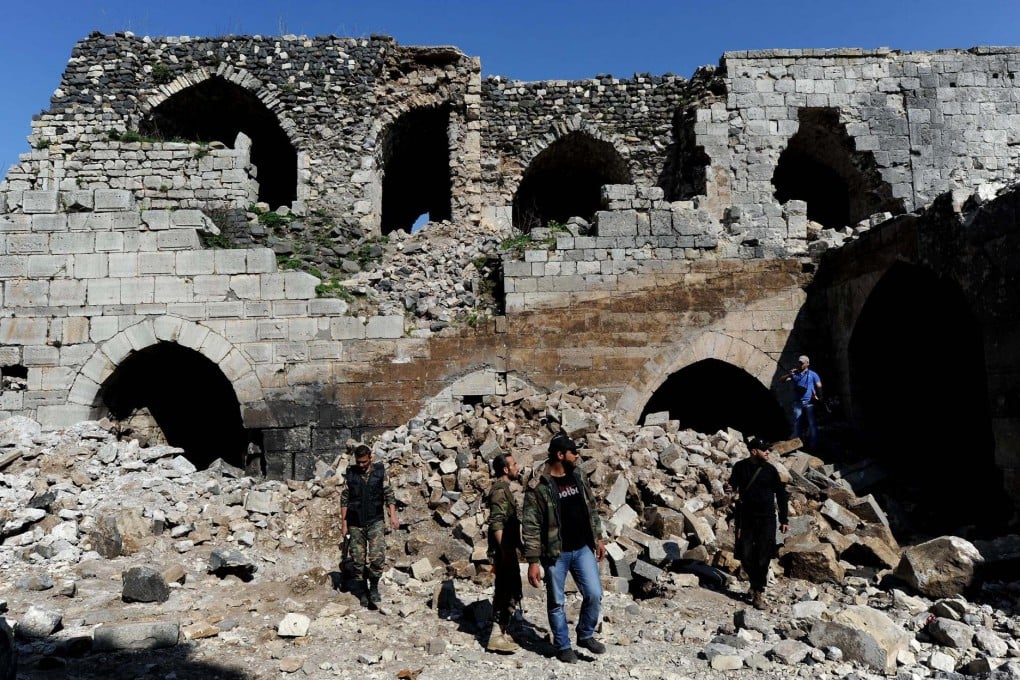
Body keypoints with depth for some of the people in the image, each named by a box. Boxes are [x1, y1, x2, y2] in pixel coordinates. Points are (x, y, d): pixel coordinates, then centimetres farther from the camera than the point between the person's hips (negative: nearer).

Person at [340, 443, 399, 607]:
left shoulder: (380, 471, 1)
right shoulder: (350, 473, 2)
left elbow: (389, 494, 2)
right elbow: (344, 499, 6)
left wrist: (393, 515, -10)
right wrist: (344, 523, 3)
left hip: (376, 521, -1)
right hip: (356, 523, 1)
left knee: (378, 556, -14)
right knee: (358, 560, 5)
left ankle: (374, 587, 7)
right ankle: (363, 590, 23)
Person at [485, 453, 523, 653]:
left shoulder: (504, 488, 16)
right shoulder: (500, 490, -16)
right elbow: (496, 523, -23)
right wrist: (505, 551, -24)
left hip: (507, 548, 10)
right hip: (503, 549, -10)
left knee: (510, 591, 15)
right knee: (507, 592, -6)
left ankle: (502, 632, 23)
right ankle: (497, 636, 0)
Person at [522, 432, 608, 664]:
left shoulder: (579, 476, 3)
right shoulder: (538, 487, -16)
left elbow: (592, 509, 15)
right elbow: (531, 527, -14)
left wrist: (598, 538, 15)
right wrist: (533, 561, -15)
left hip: (583, 548, 5)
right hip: (555, 553, -5)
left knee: (594, 595, 2)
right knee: (557, 602, 9)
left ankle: (586, 635, 26)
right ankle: (563, 646, 27)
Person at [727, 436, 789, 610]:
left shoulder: (770, 470, -1)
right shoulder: (740, 467, -1)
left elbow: (781, 494, 6)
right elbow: (733, 484, 13)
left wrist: (784, 519, 5)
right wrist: (730, 488, -13)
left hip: (766, 519, -1)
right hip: (746, 517, 1)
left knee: (763, 556, -3)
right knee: (745, 556, 2)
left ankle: (758, 592, 8)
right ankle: (756, 580, 29)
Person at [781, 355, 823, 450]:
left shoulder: (812, 374, 1)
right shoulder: (795, 374, 8)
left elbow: (819, 386, 1)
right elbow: (782, 380, 6)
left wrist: (818, 397, -4)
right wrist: (789, 374, -9)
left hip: (809, 403, -3)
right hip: (798, 402, 3)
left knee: (812, 424, 0)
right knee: (796, 423, 5)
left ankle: (813, 445, 5)